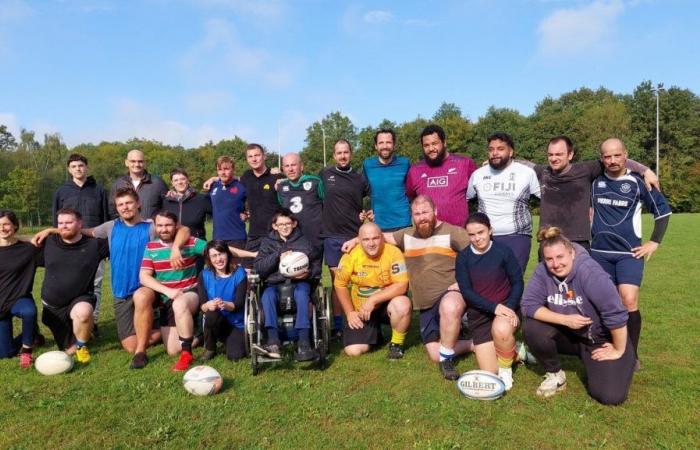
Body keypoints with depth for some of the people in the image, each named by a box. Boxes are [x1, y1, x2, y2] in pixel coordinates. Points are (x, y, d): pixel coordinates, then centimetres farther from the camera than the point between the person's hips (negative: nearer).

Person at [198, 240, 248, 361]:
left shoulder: (239, 273, -10)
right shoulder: (204, 275, -4)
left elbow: (239, 303, -15)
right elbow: (201, 305, -10)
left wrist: (225, 304, -37)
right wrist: (208, 305, -35)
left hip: (237, 324, -1)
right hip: (216, 322, 1)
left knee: (235, 356, -20)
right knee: (211, 314, -33)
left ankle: (232, 341, 17)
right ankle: (209, 349, -5)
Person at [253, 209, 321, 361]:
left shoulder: (304, 241, 14)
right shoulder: (268, 242, 15)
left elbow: (317, 264, 13)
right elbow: (258, 267, 2)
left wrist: (309, 273, -10)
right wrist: (277, 256, -12)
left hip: (299, 282, -1)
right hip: (275, 283, 1)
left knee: (302, 294, -35)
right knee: (267, 296, -32)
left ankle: (304, 343, -41)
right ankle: (273, 343, -40)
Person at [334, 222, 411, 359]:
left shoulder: (393, 252, -20)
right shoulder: (351, 255, -13)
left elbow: (402, 286, -25)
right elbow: (340, 285, -1)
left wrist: (373, 299, -28)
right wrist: (349, 312, -6)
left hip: (386, 304, -2)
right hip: (360, 310, 2)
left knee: (403, 304, -36)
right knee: (353, 351, -12)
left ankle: (397, 343, -6)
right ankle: (374, 334, 24)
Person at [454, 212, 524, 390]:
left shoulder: (504, 251, -9)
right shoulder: (463, 257, -4)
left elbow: (517, 282, -4)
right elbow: (466, 291, -9)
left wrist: (510, 307, -21)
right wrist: (494, 306, -22)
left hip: (506, 307, -2)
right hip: (479, 314, 2)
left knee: (501, 329, -39)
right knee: (490, 372, -1)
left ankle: (506, 368, -6)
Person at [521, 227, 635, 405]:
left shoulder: (589, 271, -29)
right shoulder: (543, 271, -16)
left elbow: (616, 314, -28)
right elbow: (529, 305, -17)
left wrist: (619, 351, -18)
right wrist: (565, 319, -26)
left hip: (601, 338, -3)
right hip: (570, 334, 3)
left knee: (611, 396, -17)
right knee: (531, 328, -24)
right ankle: (555, 375, 2)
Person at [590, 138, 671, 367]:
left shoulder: (637, 182, -5)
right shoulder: (595, 181, 3)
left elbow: (663, 210, 4)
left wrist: (654, 242, 1)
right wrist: (589, 229, 14)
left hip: (629, 253, -3)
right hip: (599, 252, 3)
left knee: (629, 301, -15)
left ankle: (632, 354, 0)